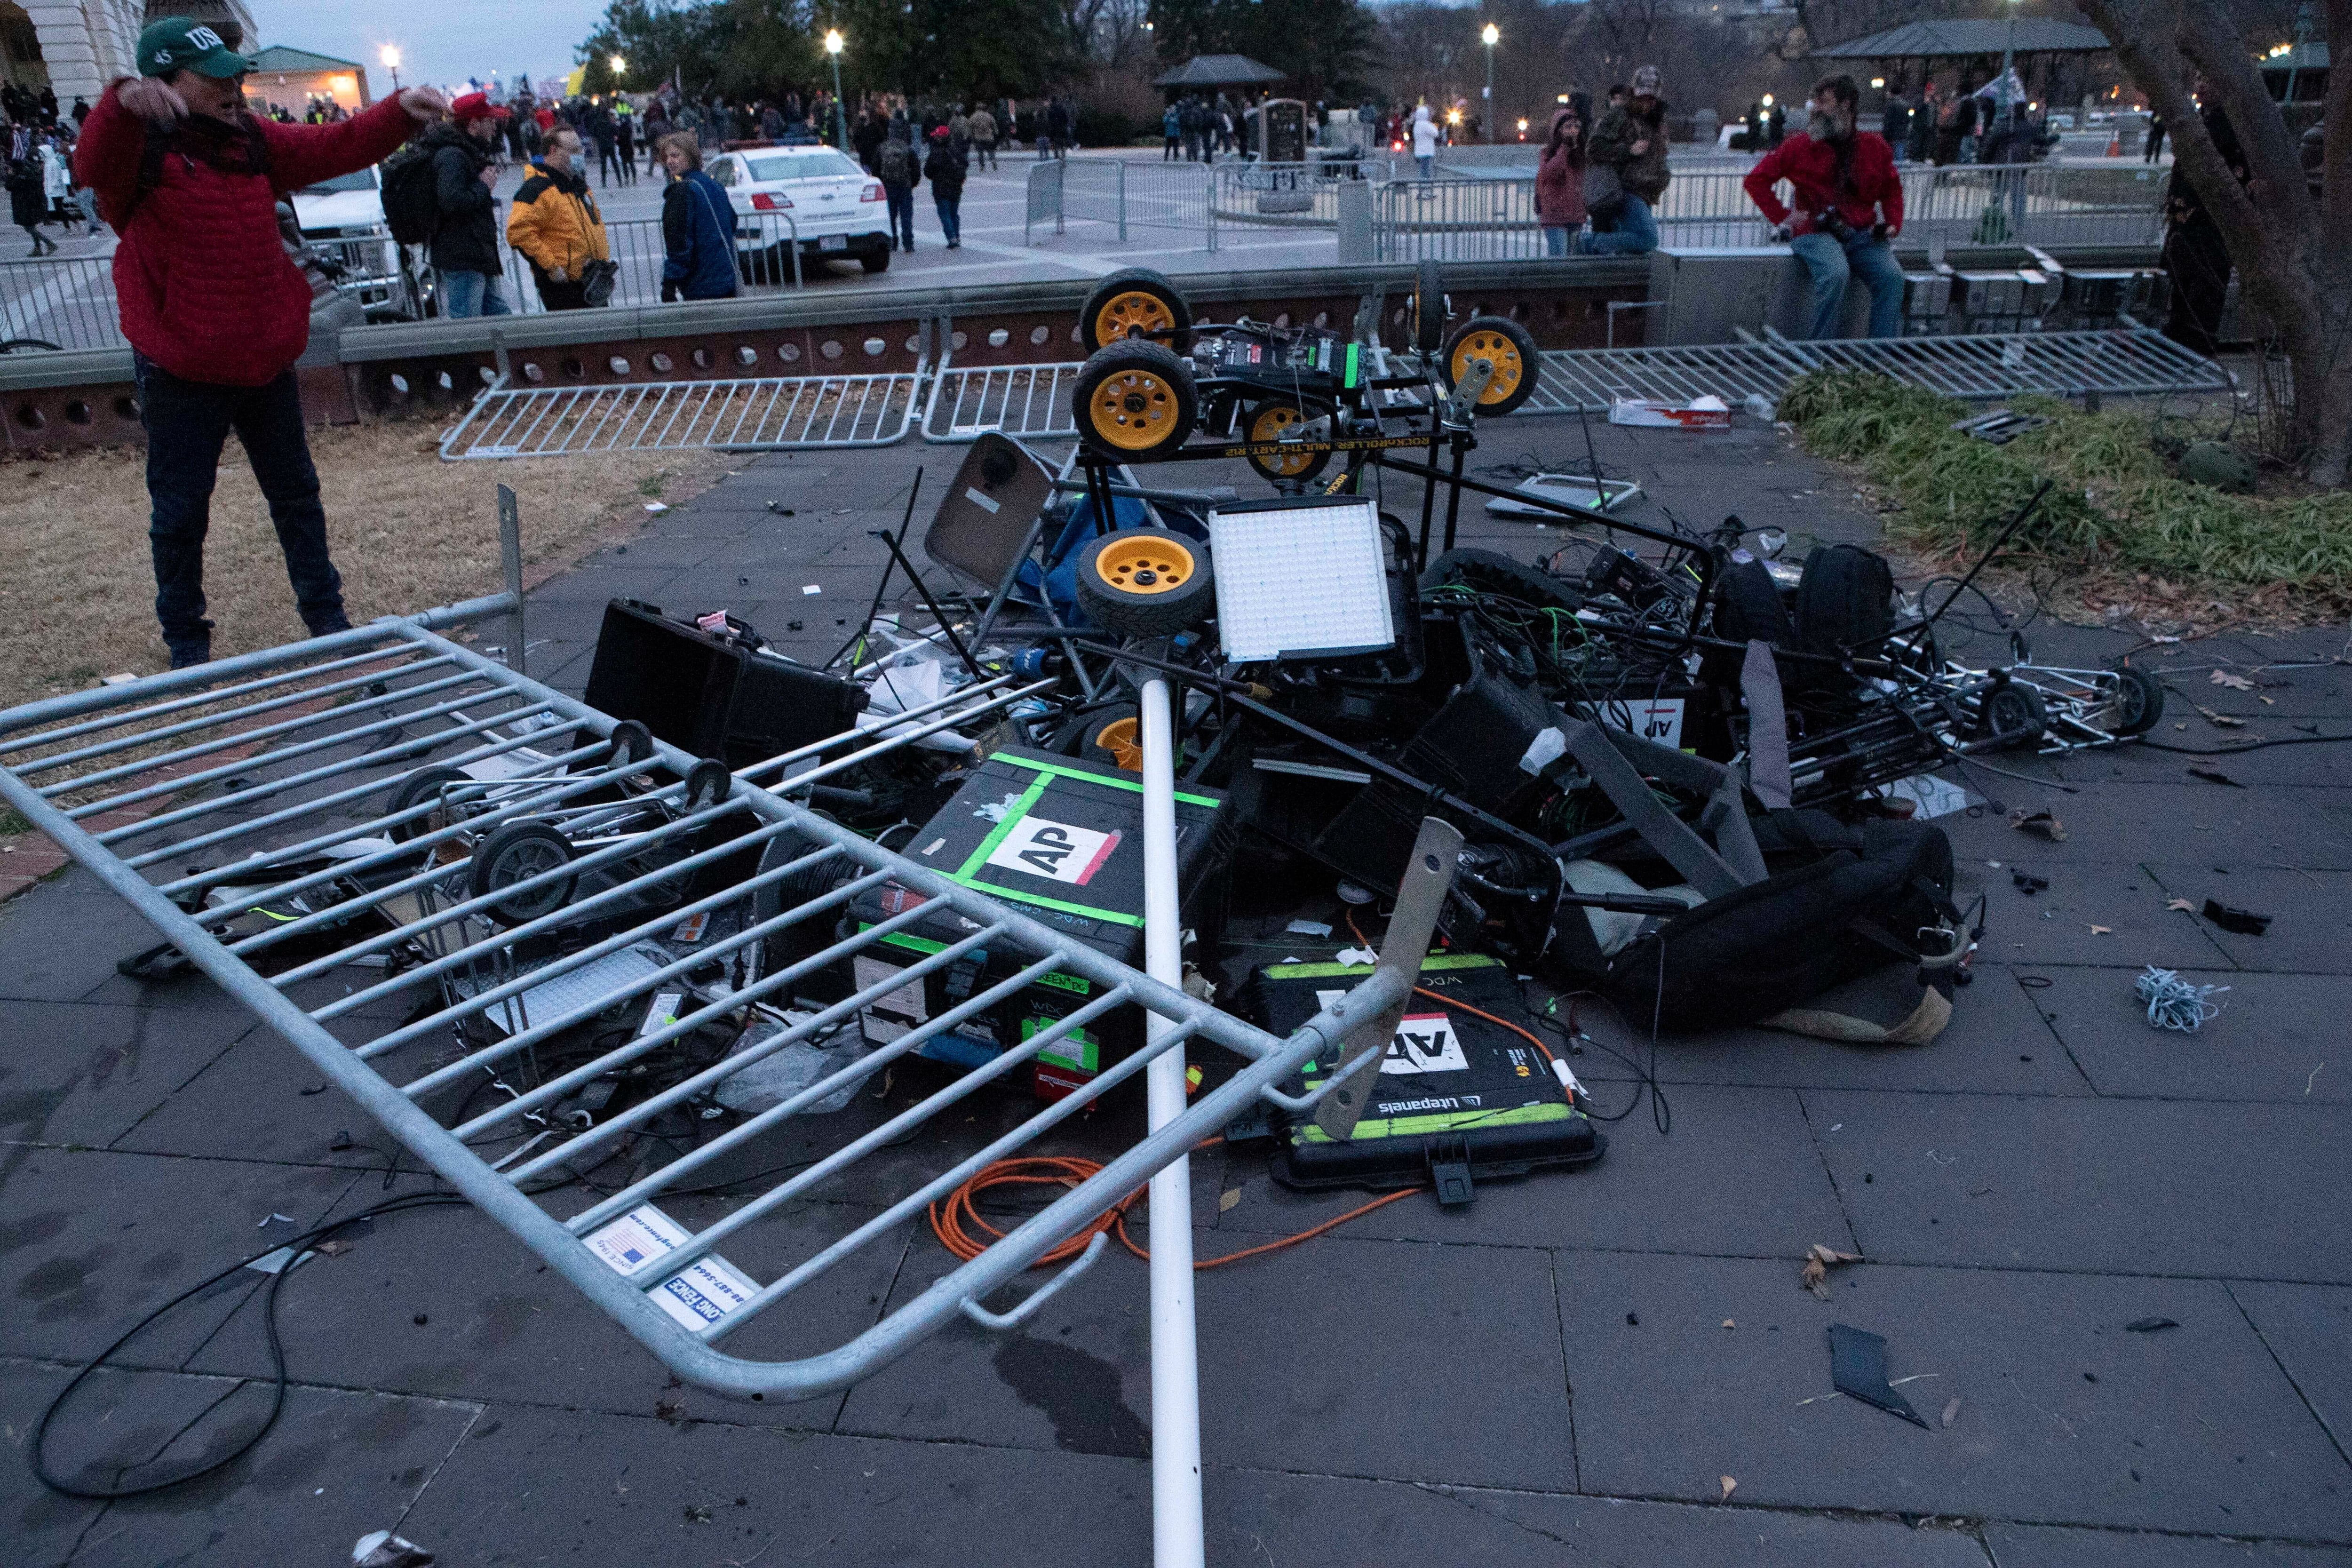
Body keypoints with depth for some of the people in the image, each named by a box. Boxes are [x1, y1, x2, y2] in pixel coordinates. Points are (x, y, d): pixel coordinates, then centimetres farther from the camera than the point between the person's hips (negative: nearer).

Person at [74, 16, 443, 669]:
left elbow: (336, 146, 3)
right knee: (181, 511, 5)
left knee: (296, 493, 16)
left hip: (267, 360, 5)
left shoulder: (252, 142, 5)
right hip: (181, 370, -5)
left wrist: (400, 112, -14)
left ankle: (325, 615, 31)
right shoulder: (139, 149, -12)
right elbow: (93, 165, -33)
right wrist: (124, 101, -53)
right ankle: (185, 639, 21)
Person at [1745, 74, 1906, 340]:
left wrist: (1892, 223, 7)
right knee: (1836, 274, -34)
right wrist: (1783, 218, -4)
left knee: (1892, 276, -22)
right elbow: (1756, 180, 5)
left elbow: (1892, 188, 24)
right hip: (1816, 233, -3)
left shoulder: (1875, 147, 12)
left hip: (1863, 234, 3)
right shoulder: (1800, 146, 4)